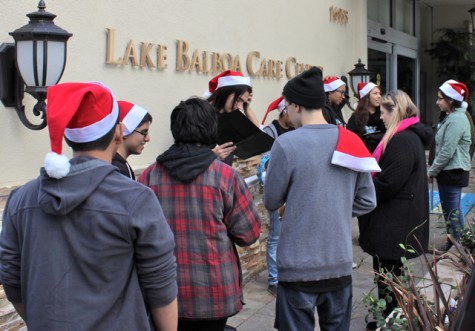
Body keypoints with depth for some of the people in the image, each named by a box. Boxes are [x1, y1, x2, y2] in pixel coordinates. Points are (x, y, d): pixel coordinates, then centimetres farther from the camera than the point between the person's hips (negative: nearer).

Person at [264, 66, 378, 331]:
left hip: (300, 266, -5)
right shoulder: (352, 142, 0)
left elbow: (272, 202, -5)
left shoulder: (287, 144, -16)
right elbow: (367, 202, 6)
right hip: (341, 263, 5)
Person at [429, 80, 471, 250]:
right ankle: (454, 242, 27)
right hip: (451, 172, 10)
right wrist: (434, 169, 15)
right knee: (451, 210, 17)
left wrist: (432, 171, -12)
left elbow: (447, 152, -22)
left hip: (453, 172, -10)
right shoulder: (452, 117, 13)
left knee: (451, 211, -2)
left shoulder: (456, 120, -19)